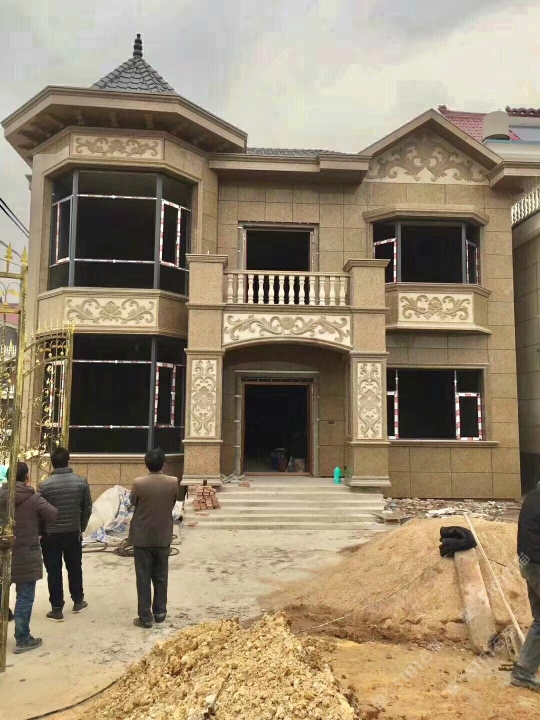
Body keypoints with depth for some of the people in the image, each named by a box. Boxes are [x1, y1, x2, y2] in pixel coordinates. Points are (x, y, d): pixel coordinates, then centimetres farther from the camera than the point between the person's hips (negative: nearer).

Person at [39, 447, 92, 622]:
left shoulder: (45, 485, -14)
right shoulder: (81, 482, -7)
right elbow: (87, 509, -1)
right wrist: (81, 528, 14)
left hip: (50, 535, -2)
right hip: (73, 533, 2)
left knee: (54, 572, 7)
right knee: (75, 568, 19)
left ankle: (57, 609, 13)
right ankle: (78, 601, 31)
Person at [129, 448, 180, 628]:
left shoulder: (138, 483, -15)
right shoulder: (173, 482, -10)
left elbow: (133, 502, 2)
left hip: (142, 538, -2)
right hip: (163, 537, 2)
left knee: (143, 578, 7)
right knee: (161, 577, 16)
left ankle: (145, 617, 12)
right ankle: (160, 612, 26)